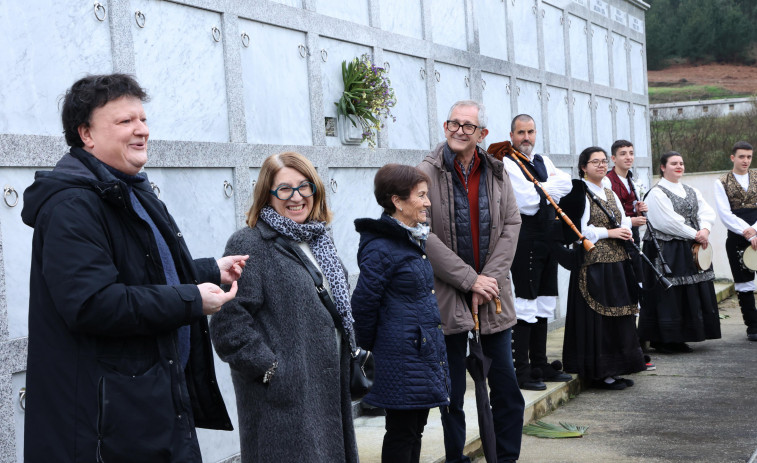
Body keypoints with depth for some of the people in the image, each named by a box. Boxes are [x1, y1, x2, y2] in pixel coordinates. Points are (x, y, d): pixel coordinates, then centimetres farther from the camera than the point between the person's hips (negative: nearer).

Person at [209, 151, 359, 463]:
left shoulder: (318, 241, 15)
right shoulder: (248, 245, -11)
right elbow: (229, 321, -19)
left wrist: (348, 363, 18)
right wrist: (268, 368, -20)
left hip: (329, 388, 8)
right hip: (283, 398, -8)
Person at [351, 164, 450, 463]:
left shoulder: (413, 240, 12)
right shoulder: (380, 248, -17)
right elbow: (364, 304, -16)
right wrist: (370, 346, -4)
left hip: (424, 353, 9)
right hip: (402, 359, -9)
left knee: (415, 429, 16)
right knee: (401, 432, 1)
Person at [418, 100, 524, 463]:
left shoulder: (495, 173, 7)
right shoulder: (427, 174, -7)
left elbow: (511, 224, 4)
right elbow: (425, 236, -13)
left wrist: (490, 277, -9)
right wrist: (469, 279, -15)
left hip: (492, 296, 4)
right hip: (447, 296, -4)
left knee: (506, 386, 8)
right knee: (452, 392, 5)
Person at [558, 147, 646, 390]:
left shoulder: (610, 194, 18)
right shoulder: (578, 193, -7)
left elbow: (623, 221, 21)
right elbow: (578, 229, -14)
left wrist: (625, 231, -1)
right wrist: (609, 233, -14)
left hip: (617, 261, 8)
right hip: (593, 263, -8)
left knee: (618, 314, 9)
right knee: (597, 316, -7)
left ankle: (614, 369, 18)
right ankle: (599, 372, -1)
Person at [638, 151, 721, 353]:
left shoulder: (692, 192, 16)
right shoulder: (656, 193, -8)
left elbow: (707, 212, 6)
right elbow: (668, 221, -17)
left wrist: (705, 230, -14)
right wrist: (695, 234, -14)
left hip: (690, 251, 7)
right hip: (666, 251, -7)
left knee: (689, 295, 6)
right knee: (668, 294, -6)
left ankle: (679, 339, 15)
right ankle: (661, 340, 2)